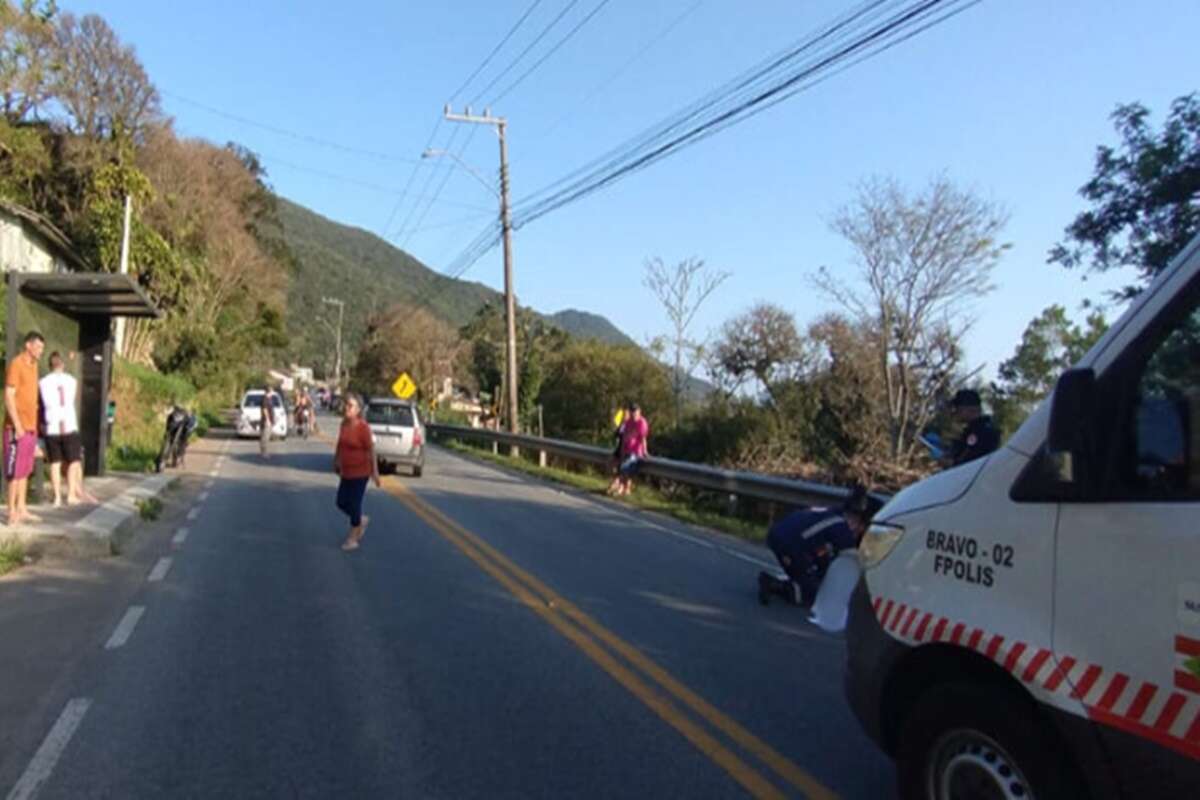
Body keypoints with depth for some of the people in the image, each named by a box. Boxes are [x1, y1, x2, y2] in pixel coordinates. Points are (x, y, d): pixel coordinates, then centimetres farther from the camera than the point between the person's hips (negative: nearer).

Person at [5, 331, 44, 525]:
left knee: (25, 471, 11)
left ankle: (22, 510, 16)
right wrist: (17, 426, -20)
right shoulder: (16, 365, -12)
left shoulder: (33, 365, 14)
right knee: (15, 471, -4)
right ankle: (12, 513, 1)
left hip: (30, 427, 8)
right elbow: (9, 397, -16)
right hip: (17, 427, -8)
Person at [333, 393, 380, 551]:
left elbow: (371, 450, -17)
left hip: (360, 472, -7)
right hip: (346, 471, 7)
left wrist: (375, 471, -17)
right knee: (342, 502, 11)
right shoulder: (344, 424, 1)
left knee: (354, 504, 1)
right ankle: (362, 520, 38)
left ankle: (353, 539, 17)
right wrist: (336, 461, 21)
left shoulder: (363, 427, -19)